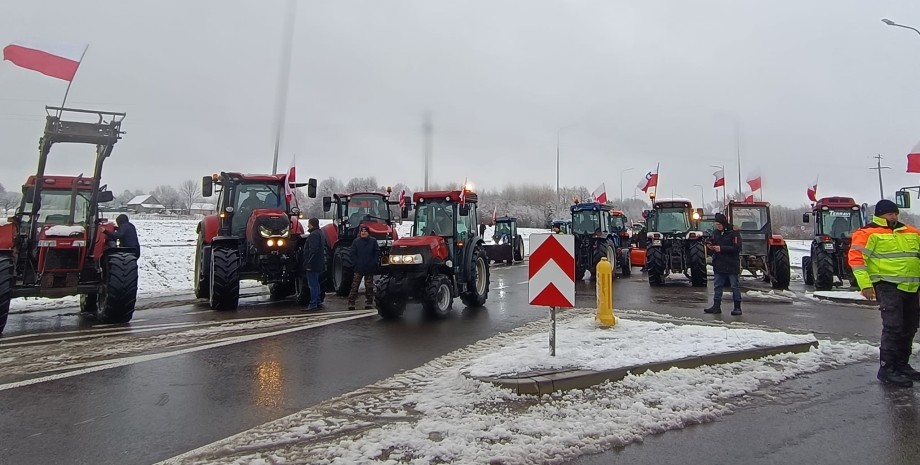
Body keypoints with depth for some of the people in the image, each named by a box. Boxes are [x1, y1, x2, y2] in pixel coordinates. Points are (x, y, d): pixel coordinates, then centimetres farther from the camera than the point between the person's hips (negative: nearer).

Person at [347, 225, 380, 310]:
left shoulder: (373, 241, 2)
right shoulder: (356, 241, 1)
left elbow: (377, 252, 1)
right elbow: (353, 254, 0)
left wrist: (374, 263, -8)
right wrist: (356, 263, -10)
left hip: (370, 268, 1)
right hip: (359, 268, -1)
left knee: (369, 287, 8)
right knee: (354, 286, -2)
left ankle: (369, 303, 15)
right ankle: (351, 303, 1)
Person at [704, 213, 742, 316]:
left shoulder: (733, 233, -10)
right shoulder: (715, 233, 9)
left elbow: (737, 248, -18)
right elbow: (711, 242, 19)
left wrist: (721, 248, -22)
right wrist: (709, 246, -4)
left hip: (731, 265, -6)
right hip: (719, 265, 6)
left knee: (735, 286, 2)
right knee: (717, 286, 9)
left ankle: (737, 307, 9)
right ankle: (716, 306, 15)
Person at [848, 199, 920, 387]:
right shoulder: (869, 233, -5)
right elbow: (855, 257, -14)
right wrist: (865, 284, -20)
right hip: (888, 286, -7)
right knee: (893, 327, -12)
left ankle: (902, 364, 29)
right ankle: (886, 370, -6)